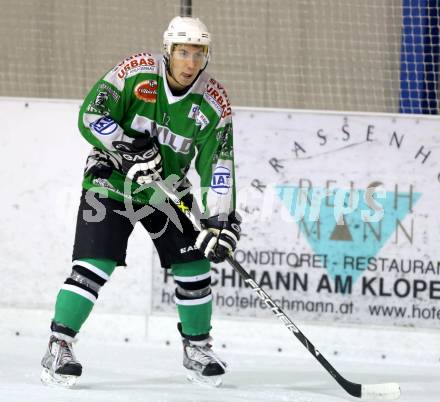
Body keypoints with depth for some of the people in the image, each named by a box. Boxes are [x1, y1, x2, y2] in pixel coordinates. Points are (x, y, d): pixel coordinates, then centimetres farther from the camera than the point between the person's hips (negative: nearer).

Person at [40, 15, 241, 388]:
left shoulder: (214, 102, -12)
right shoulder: (137, 72, -18)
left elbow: (218, 163, -12)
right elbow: (90, 116, -18)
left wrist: (220, 219, -21)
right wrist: (131, 150, -27)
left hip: (168, 187, 4)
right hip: (111, 180, -4)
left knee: (194, 265, 1)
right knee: (94, 265, -16)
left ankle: (197, 348, 21)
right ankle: (58, 347, -9)